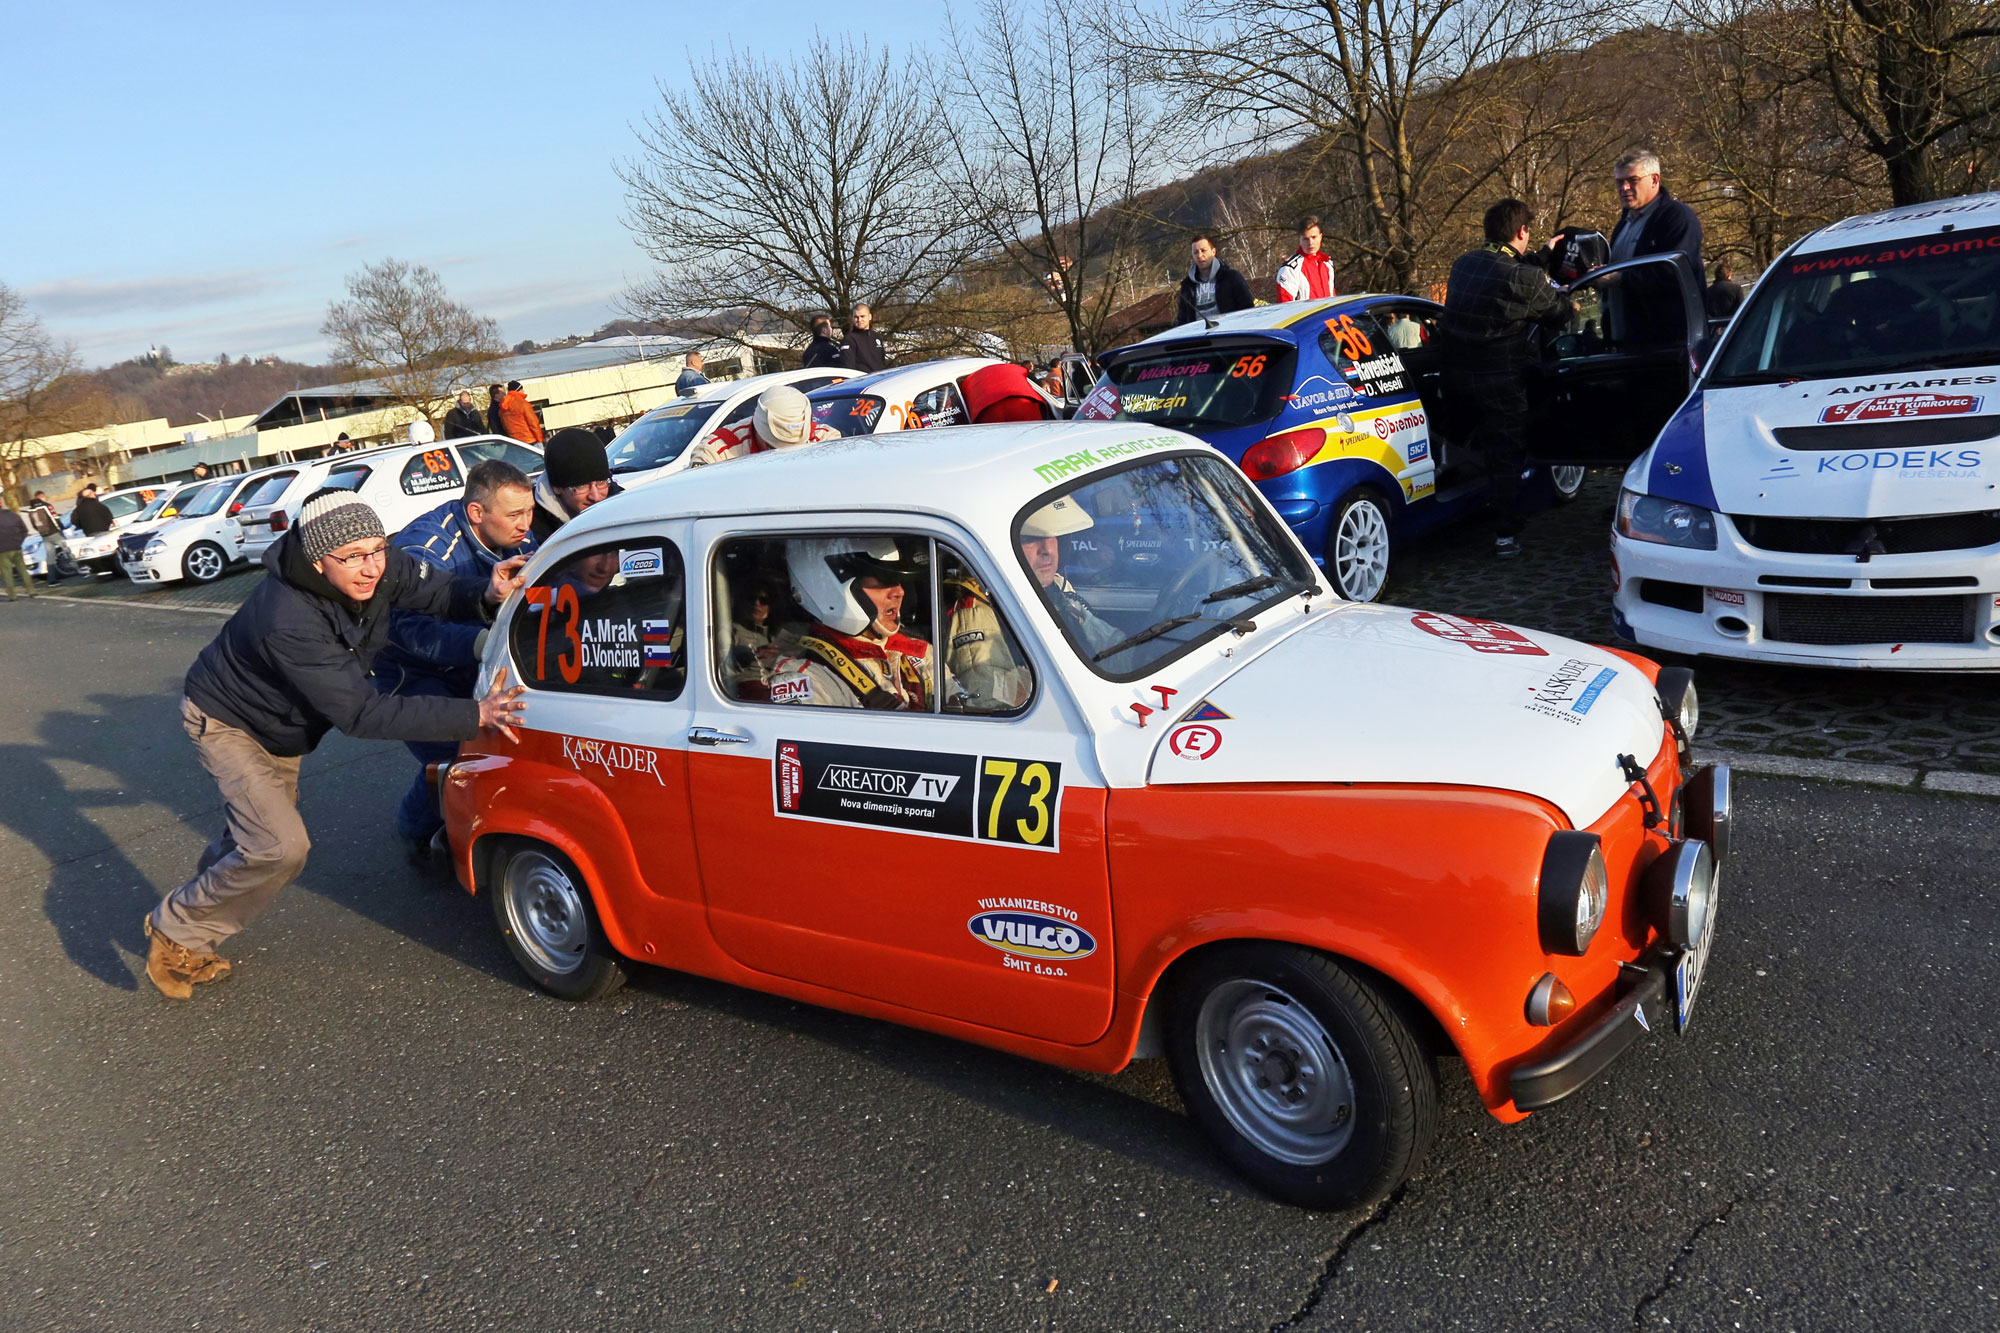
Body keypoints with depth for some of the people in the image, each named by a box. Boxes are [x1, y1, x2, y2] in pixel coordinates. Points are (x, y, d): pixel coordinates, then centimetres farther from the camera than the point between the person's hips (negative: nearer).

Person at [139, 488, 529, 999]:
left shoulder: (381, 569, -26)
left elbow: (441, 593, -12)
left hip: (282, 726, 7)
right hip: (225, 722, -7)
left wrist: (488, 593, -38)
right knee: (280, 847, -18)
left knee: (256, 834, 23)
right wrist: (475, 715, -49)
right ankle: (174, 930, 5)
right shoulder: (288, 622, -44)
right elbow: (362, 715, -43)